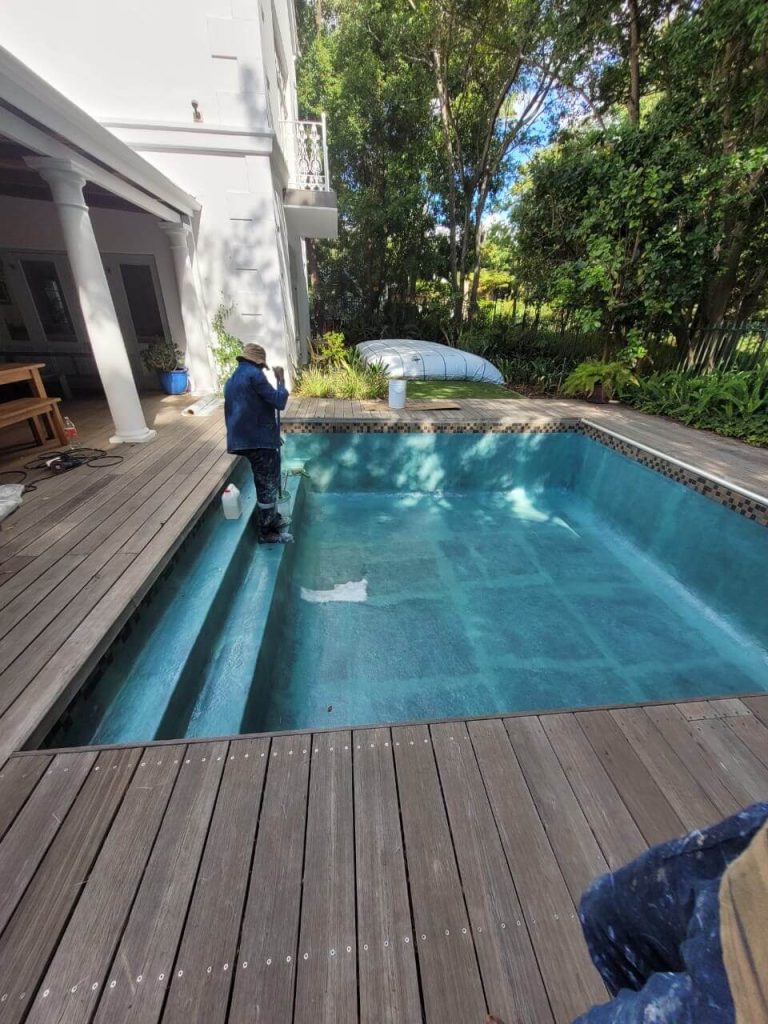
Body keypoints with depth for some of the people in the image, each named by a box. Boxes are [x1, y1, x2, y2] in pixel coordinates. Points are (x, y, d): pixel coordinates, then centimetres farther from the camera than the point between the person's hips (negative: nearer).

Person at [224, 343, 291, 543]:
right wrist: (281, 380, 0)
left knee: (267, 482, 22)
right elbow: (279, 401, -15)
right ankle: (267, 532, 9)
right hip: (259, 439, -9)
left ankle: (273, 519, 35)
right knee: (267, 485, -1)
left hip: (245, 438, 10)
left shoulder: (232, 380, 19)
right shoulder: (254, 375, -10)